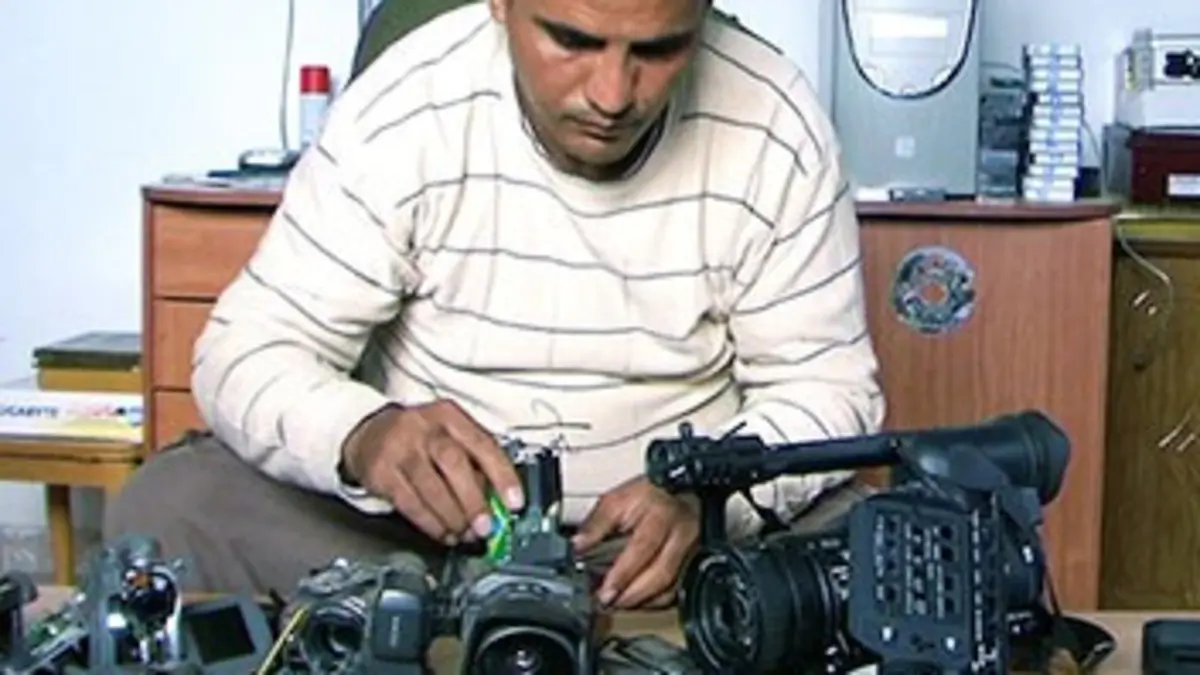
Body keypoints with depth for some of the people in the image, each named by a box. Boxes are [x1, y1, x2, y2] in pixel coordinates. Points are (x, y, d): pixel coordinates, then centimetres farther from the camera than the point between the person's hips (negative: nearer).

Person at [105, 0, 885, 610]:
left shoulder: (777, 128, -13)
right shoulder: (402, 112, -16)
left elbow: (827, 389, -6)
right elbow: (248, 353, -14)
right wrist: (362, 436, -38)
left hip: (673, 523, 1)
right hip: (419, 510, 0)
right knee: (165, 511, -23)